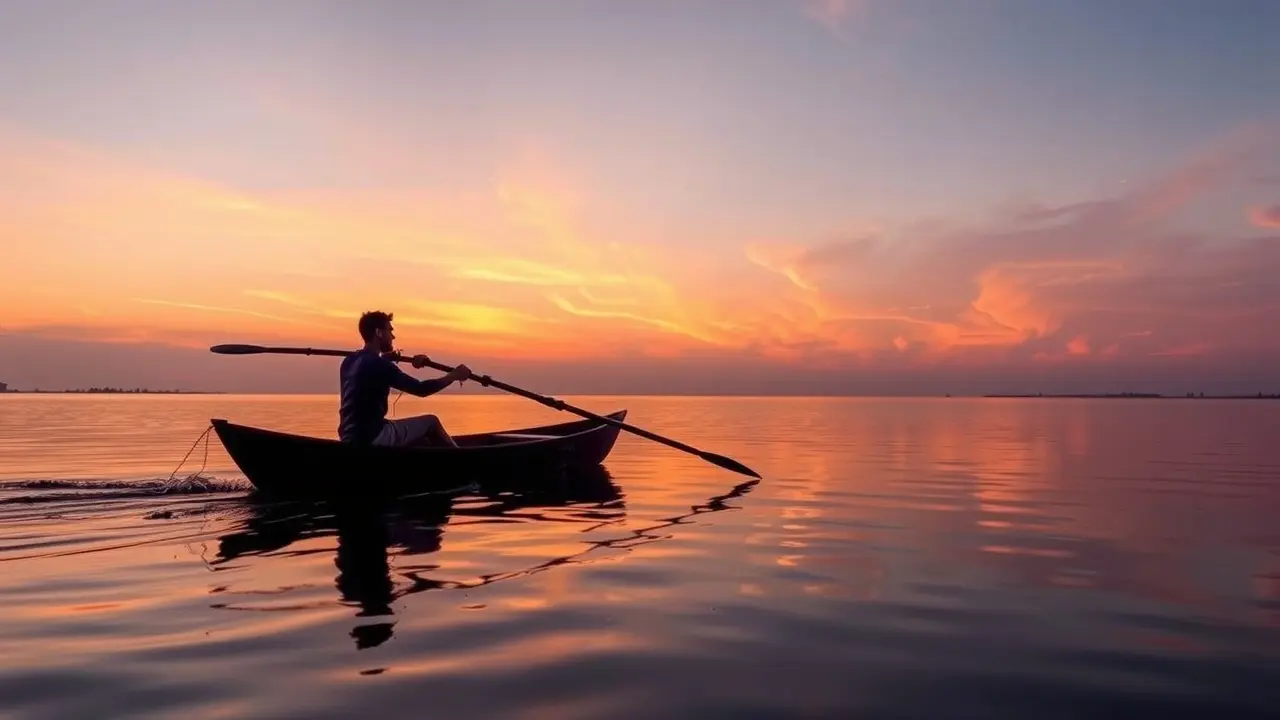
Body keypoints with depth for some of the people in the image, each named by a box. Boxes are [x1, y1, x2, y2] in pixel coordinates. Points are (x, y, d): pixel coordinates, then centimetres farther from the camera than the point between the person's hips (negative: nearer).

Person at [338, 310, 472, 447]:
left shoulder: (350, 361, 9)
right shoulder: (377, 364, -18)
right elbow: (420, 389, -16)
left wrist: (410, 361, 25)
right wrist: (454, 376, -5)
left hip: (351, 436, 9)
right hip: (372, 437, -9)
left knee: (422, 442, 23)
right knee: (431, 422, 6)